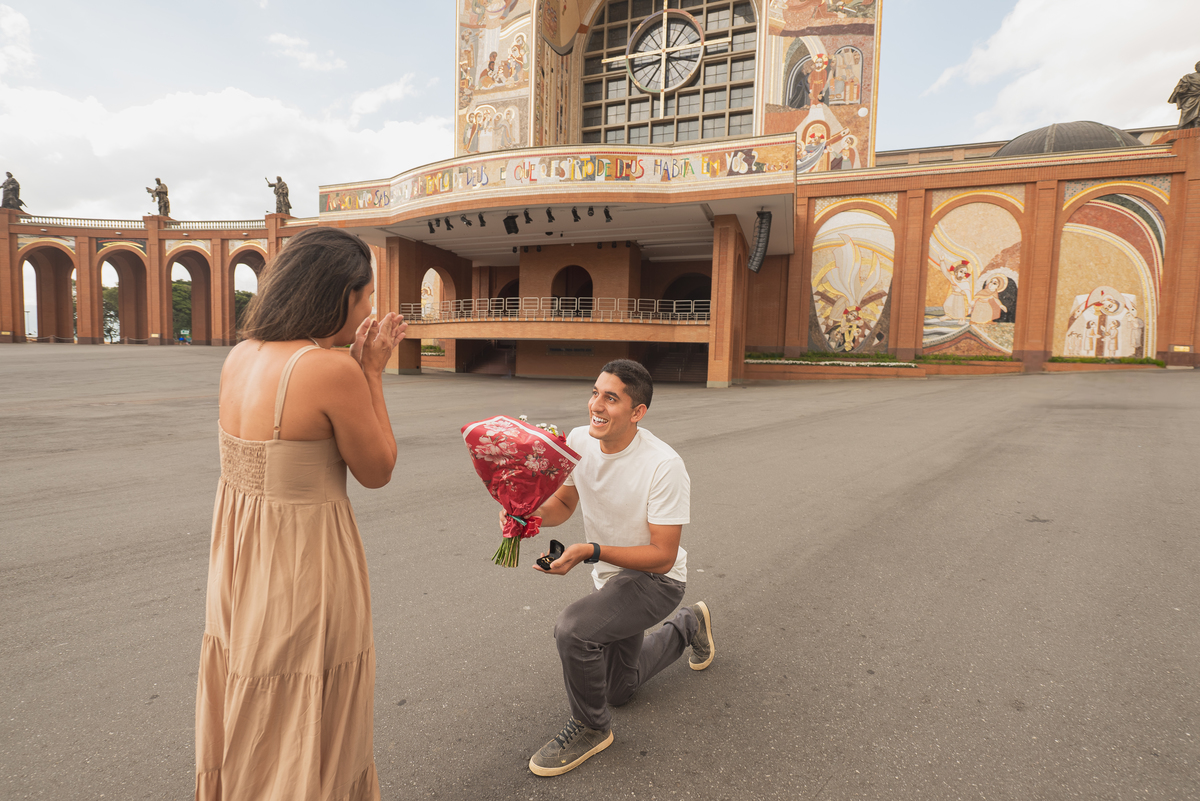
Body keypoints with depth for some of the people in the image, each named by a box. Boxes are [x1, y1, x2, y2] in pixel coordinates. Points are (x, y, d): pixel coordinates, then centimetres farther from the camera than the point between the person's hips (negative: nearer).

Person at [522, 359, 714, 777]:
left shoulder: (663, 466, -30)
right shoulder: (579, 441, -13)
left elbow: (662, 555, -26)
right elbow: (564, 502, 2)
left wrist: (590, 551, -37)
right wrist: (531, 515, -20)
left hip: (655, 579, -7)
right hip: (612, 576, 7)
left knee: (572, 628, -32)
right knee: (618, 689, 23)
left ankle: (590, 728, -2)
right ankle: (688, 626, 45)